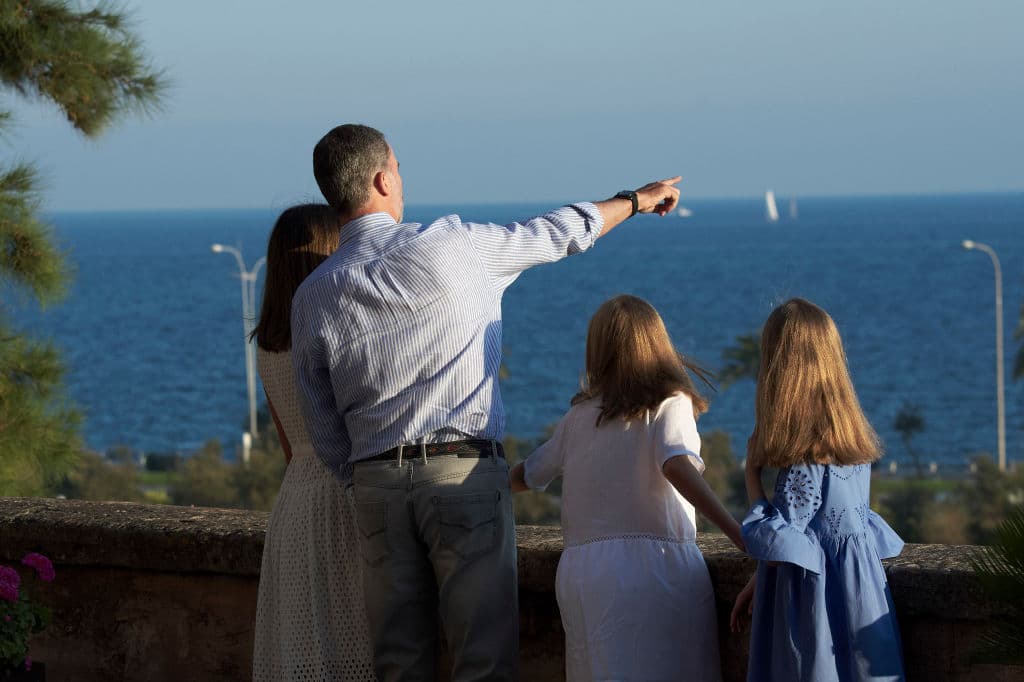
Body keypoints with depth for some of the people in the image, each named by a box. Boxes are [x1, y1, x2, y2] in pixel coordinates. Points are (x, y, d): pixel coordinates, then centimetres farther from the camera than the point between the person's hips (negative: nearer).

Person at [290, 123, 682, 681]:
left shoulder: (312, 298, 5)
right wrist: (635, 199, 26)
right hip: (465, 473, -4)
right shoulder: (445, 245, -5)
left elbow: (325, 431, 9)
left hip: (376, 485, 4)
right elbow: (557, 234, 10)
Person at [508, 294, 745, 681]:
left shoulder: (578, 417, 15)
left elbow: (524, 478, 27)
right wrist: (738, 534, -22)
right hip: (655, 563, -4)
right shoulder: (669, 405, 3)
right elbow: (677, 467, -16)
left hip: (578, 570, 4)